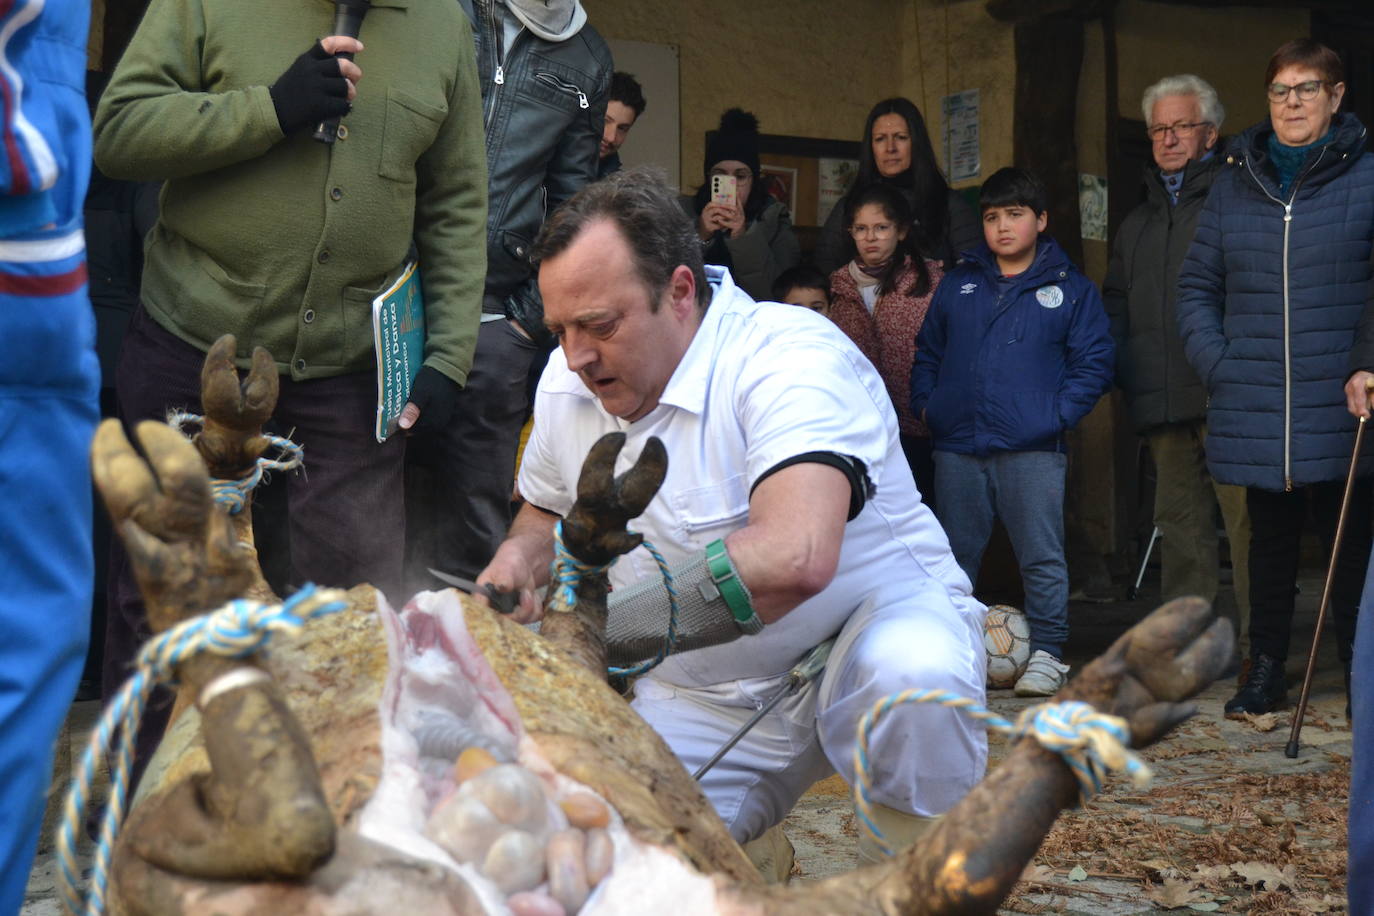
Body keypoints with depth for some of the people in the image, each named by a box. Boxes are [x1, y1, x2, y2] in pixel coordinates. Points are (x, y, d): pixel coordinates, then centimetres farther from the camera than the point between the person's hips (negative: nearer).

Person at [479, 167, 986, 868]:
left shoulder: (792, 357, -26)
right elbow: (548, 512, 20)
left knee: (914, 675, -40)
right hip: (700, 701, 6)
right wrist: (520, 558, -6)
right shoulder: (566, 383, -1)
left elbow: (793, 558, -44)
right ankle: (741, 858, 17)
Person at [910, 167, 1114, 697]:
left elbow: (1094, 362, 1)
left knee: (1042, 558, -1)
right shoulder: (957, 285, 13)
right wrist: (925, 403, 5)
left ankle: (1047, 654, 8)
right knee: (954, 557, 12)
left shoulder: (1071, 289, 4)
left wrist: (1059, 414, -10)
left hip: (1032, 450, -3)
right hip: (957, 448, 3)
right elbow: (927, 352, 19)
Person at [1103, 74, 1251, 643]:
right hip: (1163, 402, 6)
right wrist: (1120, 366, 13)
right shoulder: (1138, 223, 25)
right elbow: (1115, 303, 29)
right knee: (1179, 519, 8)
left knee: (1245, 518, -8)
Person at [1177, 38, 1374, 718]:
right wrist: (1215, 363, 0)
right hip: (1255, 405, 3)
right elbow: (1197, 284, 13)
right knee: (1270, 540, 14)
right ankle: (1265, 668, 25)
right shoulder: (1235, 180, 10)